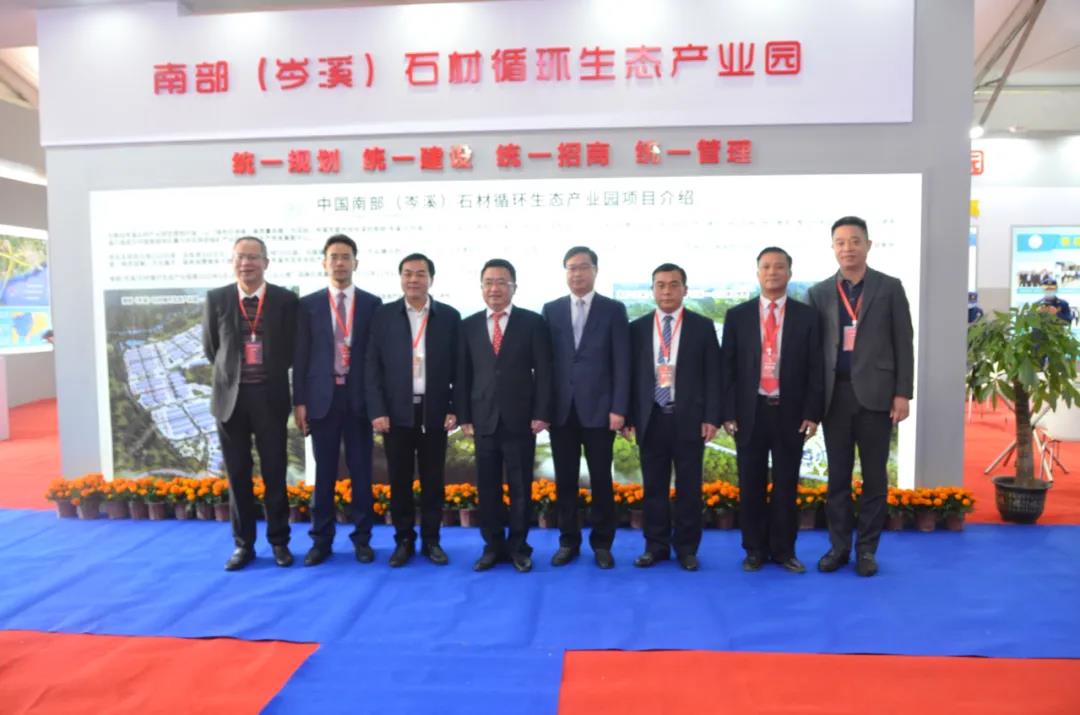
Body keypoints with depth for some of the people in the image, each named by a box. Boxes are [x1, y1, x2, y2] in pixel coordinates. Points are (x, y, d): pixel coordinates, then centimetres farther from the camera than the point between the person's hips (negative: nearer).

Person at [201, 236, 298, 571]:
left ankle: (279, 541, 19)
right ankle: (243, 544, 21)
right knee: (237, 475, 9)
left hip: (270, 397, -1)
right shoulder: (216, 298, 2)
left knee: (275, 474, 5)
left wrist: (269, 373, 4)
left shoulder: (286, 299, -2)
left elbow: (292, 349, 5)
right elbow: (210, 347, 11)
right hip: (230, 396, 1)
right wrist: (232, 372, 10)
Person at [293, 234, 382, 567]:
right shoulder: (309, 304, 5)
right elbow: (301, 356, 3)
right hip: (322, 397, 0)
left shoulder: (372, 303, 5)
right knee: (324, 472, 7)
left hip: (359, 397, 0)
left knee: (361, 471, 5)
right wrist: (300, 401, -3)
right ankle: (321, 540, 17)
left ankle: (362, 538, 16)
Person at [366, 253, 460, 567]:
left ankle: (431, 540, 20)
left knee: (433, 480, 7)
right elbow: (373, 367, 0)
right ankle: (404, 540, 20)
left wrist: (455, 409, -3)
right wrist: (377, 411, -8)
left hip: (435, 412, 0)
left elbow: (457, 367, 4)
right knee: (399, 481, 7)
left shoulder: (449, 316, 3)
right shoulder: (383, 315, 3)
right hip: (396, 412, 0)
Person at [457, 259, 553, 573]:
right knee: (487, 487, 8)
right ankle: (493, 545, 20)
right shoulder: (469, 325, 9)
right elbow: (462, 375, 7)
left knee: (521, 487, 6)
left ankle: (518, 545, 19)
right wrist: (464, 416, 1)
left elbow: (543, 371, -2)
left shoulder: (533, 322, 1)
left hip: (520, 419, -2)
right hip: (483, 420, 2)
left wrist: (541, 414, -9)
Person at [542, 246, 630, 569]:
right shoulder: (551, 310, 9)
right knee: (565, 480, 9)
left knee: (601, 480, 6)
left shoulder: (614, 310, 2)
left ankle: (601, 542, 19)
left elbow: (621, 363, -2)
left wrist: (619, 408, -9)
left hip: (599, 408, -2)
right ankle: (568, 541, 21)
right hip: (561, 409, 2)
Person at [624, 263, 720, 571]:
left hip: (689, 418, -1)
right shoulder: (637, 327, 6)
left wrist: (711, 417, -7)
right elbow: (631, 375, 6)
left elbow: (713, 375, 0)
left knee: (689, 487, 6)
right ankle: (656, 545, 20)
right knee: (654, 487, 8)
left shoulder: (702, 326, 3)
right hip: (650, 418, 1)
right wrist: (629, 416, -1)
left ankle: (686, 547, 19)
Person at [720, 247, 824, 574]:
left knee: (786, 485, 8)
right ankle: (755, 549, 20)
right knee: (751, 485, 7)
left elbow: (815, 368, 1)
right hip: (749, 412, 0)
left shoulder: (807, 316, 4)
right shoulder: (737, 315, 4)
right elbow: (728, 367, 2)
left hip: (790, 413, 0)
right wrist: (728, 413, -4)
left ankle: (783, 550, 21)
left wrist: (812, 413, -5)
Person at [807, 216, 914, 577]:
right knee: (838, 475, 8)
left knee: (874, 476, 6)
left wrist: (903, 393, -6)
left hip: (875, 393, -1)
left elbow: (903, 344, 1)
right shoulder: (820, 293, 7)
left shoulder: (890, 288, 3)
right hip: (835, 394, 2)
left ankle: (866, 549, 17)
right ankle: (839, 545, 19)